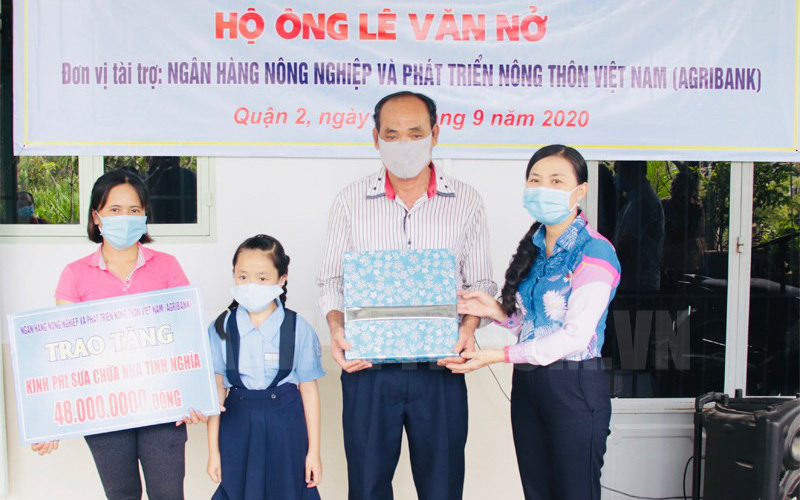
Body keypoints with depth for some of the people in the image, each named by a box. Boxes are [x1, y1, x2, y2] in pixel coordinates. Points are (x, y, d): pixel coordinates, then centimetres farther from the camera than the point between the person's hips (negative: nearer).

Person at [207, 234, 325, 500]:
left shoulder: (298, 328, -8)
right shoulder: (221, 329, -3)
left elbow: (309, 389, -3)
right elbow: (216, 390, 0)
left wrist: (314, 451, -1)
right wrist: (213, 450, 2)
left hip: (285, 427, -1)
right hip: (237, 424, 1)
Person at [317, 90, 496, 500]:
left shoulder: (466, 202, 4)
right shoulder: (351, 201, 4)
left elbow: (480, 283, 7)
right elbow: (331, 279, 7)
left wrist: (468, 328, -12)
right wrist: (337, 330, -10)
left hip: (440, 370, 0)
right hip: (367, 369, 0)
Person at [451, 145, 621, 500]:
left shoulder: (595, 252, -13)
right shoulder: (533, 248, 10)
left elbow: (574, 337, -19)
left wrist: (500, 356, -20)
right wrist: (497, 311, -2)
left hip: (574, 388, -7)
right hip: (527, 385, 7)